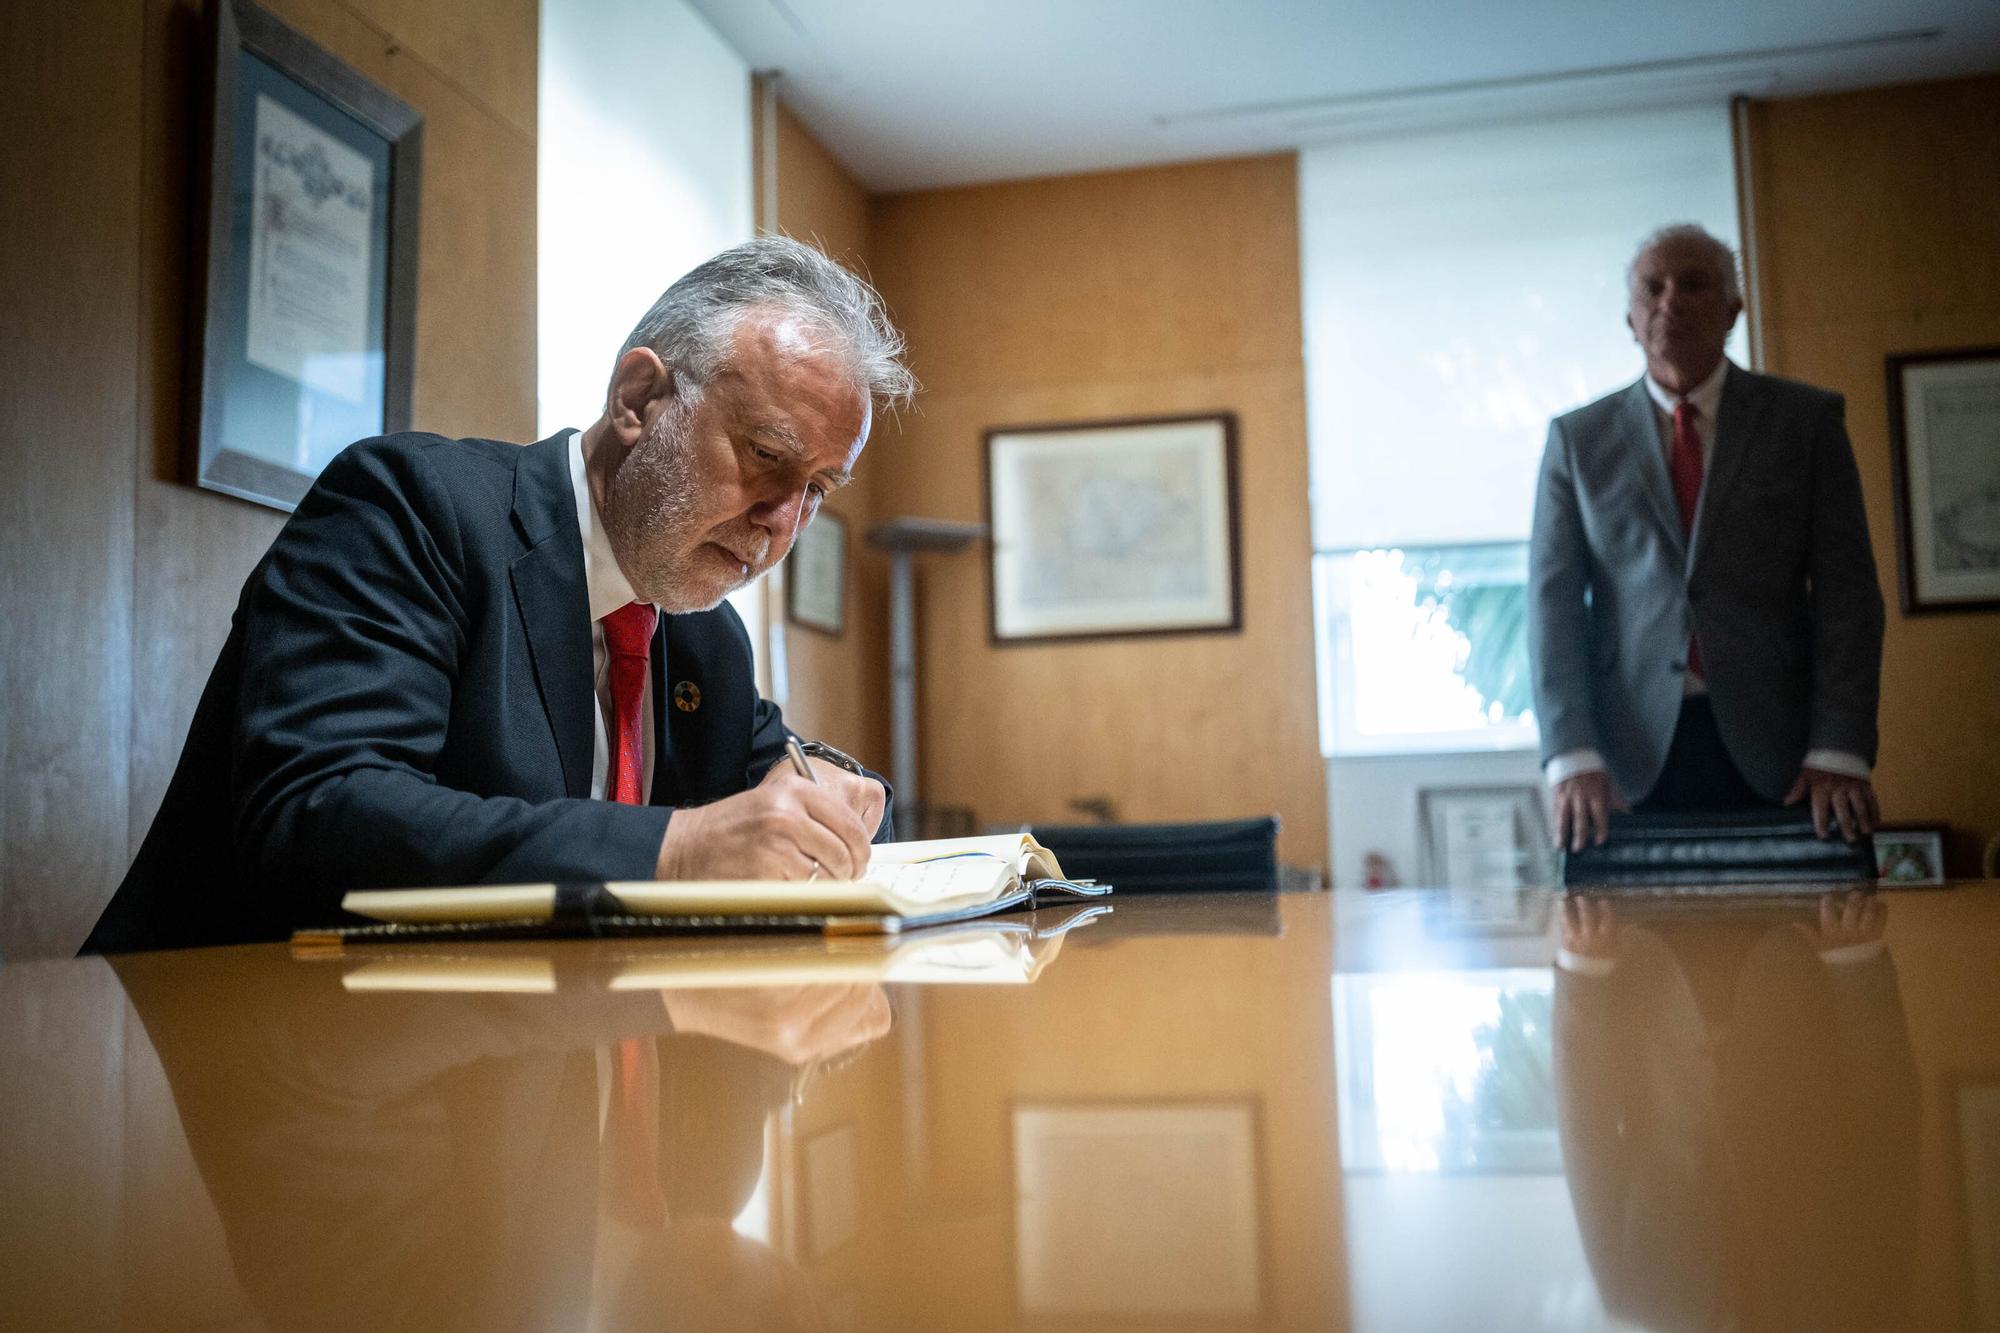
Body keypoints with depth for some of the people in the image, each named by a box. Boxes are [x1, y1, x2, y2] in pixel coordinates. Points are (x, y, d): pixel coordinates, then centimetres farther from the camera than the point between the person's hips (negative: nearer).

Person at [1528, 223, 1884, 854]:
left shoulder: (1805, 419, 9)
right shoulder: (1578, 438, 9)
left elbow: (1845, 589, 3)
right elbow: (1555, 602, 2)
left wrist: (1837, 752, -9)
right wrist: (1573, 758, -10)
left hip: (1773, 751, 0)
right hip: (1634, 755, 0)